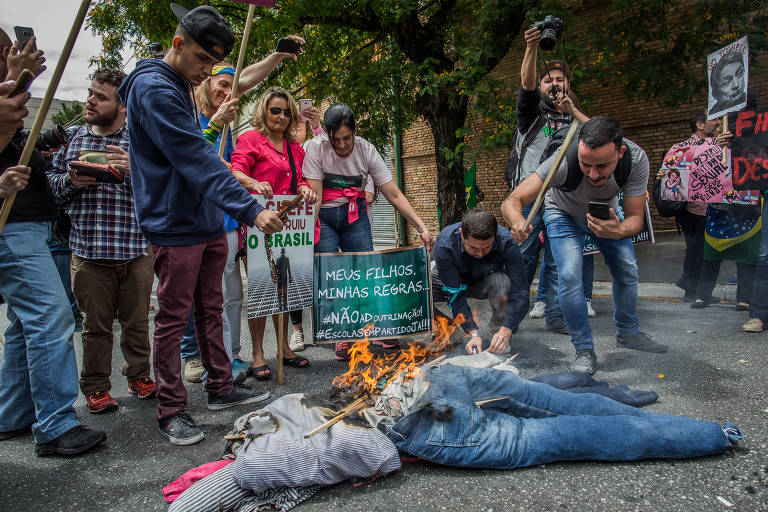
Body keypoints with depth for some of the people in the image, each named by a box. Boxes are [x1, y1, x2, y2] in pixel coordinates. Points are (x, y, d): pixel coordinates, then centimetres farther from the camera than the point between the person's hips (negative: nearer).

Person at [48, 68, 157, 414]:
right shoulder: (72, 136, 12)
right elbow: (51, 182, 14)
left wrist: (134, 170, -19)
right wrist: (71, 181, -7)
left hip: (136, 249, -1)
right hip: (88, 251, 2)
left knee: (137, 321, 12)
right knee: (96, 324, 11)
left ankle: (139, 376, 32)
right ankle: (96, 387, 26)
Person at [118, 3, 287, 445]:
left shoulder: (182, 87, 16)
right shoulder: (154, 89, -16)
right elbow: (196, 161, -25)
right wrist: (251, 209, -29)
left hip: (208, 222, 10)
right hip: (175, 227, -9)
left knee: (210, 311, 15)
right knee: (173, 320, 1)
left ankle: (221, 387, 28)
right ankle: (172, 410, 13)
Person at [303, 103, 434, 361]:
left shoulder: (366, 150, -11)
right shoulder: (317, 148, -15)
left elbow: (394, 195, -11)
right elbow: (314, 196, -16)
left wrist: (422, 227, -16)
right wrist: (311, 233, -25)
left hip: (355, 216, 2)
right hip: (323, 216, -1)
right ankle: (342, 337, 6)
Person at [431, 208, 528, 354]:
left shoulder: (506, 242, -32)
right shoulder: (444, 244, -34)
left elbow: (520, 291, -32)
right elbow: (455, 295, -31)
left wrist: (506, 331, -44)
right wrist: (473, 333, -40)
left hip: (485, 284, -1)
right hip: (454, 282, 1)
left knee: (502, 281, -37)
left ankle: (498, 329, -9)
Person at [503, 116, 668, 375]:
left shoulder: (636, 160, -34)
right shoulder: (564, 163, -42)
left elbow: (635, 217, -28)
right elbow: (511, 201, -43)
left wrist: (618, 232, -52)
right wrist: (517, 222, -67)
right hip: (564, 215, -3)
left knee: (628, 271, 4)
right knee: (570, 277, -19)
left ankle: (629, 332, 29)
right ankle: (584, 349, -3)